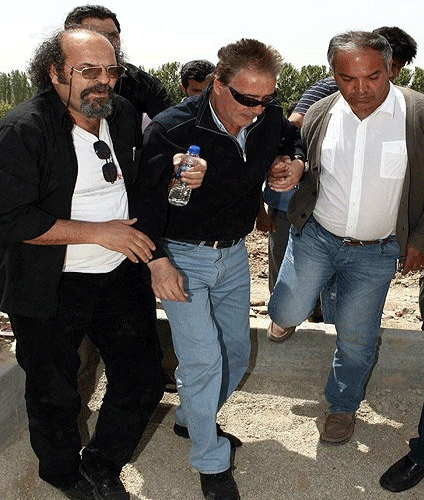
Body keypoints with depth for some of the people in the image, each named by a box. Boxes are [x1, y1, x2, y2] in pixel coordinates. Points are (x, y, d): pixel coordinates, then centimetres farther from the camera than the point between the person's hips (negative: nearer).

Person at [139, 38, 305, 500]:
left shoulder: (269, 117, -6)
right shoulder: (172, 129, -22)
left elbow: (295, 138, 18)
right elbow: (145, 198, -14)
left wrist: (296, 164, -4)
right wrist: (158, 260, -18)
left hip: (233, 253, 6)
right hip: (182, 255, -6)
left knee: (236, 353, 14)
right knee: (203, 357, -10)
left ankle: (190, 420, 40)